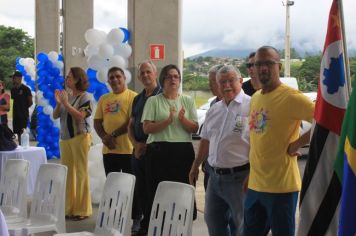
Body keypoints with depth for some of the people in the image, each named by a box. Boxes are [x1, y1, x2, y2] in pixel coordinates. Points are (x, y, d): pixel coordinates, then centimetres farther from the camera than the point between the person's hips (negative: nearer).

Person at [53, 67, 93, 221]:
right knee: (67, 173, 9)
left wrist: (66, 103, -17)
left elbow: (80, 116, -18)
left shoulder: (85, 97, -7)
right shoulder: (65, 95, 10)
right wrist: (58, 103, -6)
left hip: (80, 137, -6)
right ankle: (68, 208, 18)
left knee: (81, 173, -3)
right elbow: (55, 116, 10)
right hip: (65, 138, 6)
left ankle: (82, 210, 4)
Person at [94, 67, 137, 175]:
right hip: (108, 150, 5)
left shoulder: (132, 96, -3)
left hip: (128, 150, -5)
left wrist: (113, 135, -13)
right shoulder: (103, 99, 14)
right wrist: (104, 137, -5)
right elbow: (97, 122, 12)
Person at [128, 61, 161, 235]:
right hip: (138, 149, 6)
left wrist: (149, 145, -13)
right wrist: (136, 144, 0)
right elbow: (131, 125, 18)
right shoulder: (137, 99, 16)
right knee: (140, 188, 11)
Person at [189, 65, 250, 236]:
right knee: (213, 221, 18)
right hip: (215, 176, 8)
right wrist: (195, 166, 24)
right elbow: (206, 140, 21)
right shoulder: (214, 110, 12)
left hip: (239, 177, -7)